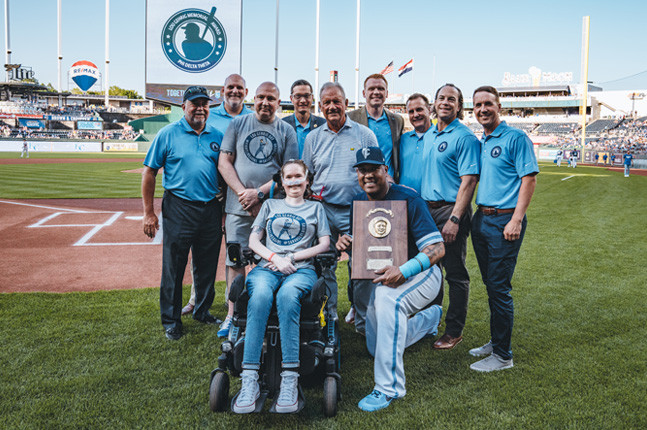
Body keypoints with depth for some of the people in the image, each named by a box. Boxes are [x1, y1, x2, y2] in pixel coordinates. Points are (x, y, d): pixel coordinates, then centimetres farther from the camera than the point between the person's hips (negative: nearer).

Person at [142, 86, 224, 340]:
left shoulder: (217, 136, 10)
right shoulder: (168, 134, 0)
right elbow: (149, 172, 0)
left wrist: (225, 210, 10)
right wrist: (149, 213, -5)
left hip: (211, 209, 4)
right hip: (179, 209, -3)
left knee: (207, 266, 13)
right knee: (173, 267, 1)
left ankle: (203, 311, 31)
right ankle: (171, 320, 16)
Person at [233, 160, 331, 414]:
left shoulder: (315, 208, 24)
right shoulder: (270, 205, 27)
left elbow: (325, 244, 11)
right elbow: (253, 241, 17)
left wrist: (291, 257, -2)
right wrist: (275, 258, -3)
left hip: (301, 269, -1)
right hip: (267, 267, 1)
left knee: (287, 296, -38)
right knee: (259, 296, -36)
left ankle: (290, 379, -41)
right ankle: (249, 380, -41)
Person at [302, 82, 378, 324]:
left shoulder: (364, 135, 5)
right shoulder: (313, 138, 11)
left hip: (356, 211, -2)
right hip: (322, 210, 2)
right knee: (324, 266, 7)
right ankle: (328, 316, 21)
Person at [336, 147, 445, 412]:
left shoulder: (409, 200, -19)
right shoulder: (358, 202, 0)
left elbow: (437, 248, -23)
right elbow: (359, 242, 13)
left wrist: (403, 271, -40)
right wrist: (346, 242, -14)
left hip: (421, 274, -7)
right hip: (380, 276, 7)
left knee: (388, 299, -41)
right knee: (376, 348, 14)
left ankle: (389, 387, -30)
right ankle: (430, 316, 40)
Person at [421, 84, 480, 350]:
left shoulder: (465, 137, -9)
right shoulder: (429, 135, 14)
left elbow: (468, 181, -16)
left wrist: (454, 219, -22)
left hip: (451, 210, -7)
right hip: (426, 208, 8)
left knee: (455, 273, 1)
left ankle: (454, 331, 12)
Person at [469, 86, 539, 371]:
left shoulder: (516, 138, -7)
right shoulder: (480, 142, 15)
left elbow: (529, 179, -12)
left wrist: (516, 220, -18)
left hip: (504, 220, -7)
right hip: (481, 219, 8)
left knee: (499, 287, -5)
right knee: (490, 284, 14)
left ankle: (503, 355, 5)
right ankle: (496, 342, 27)